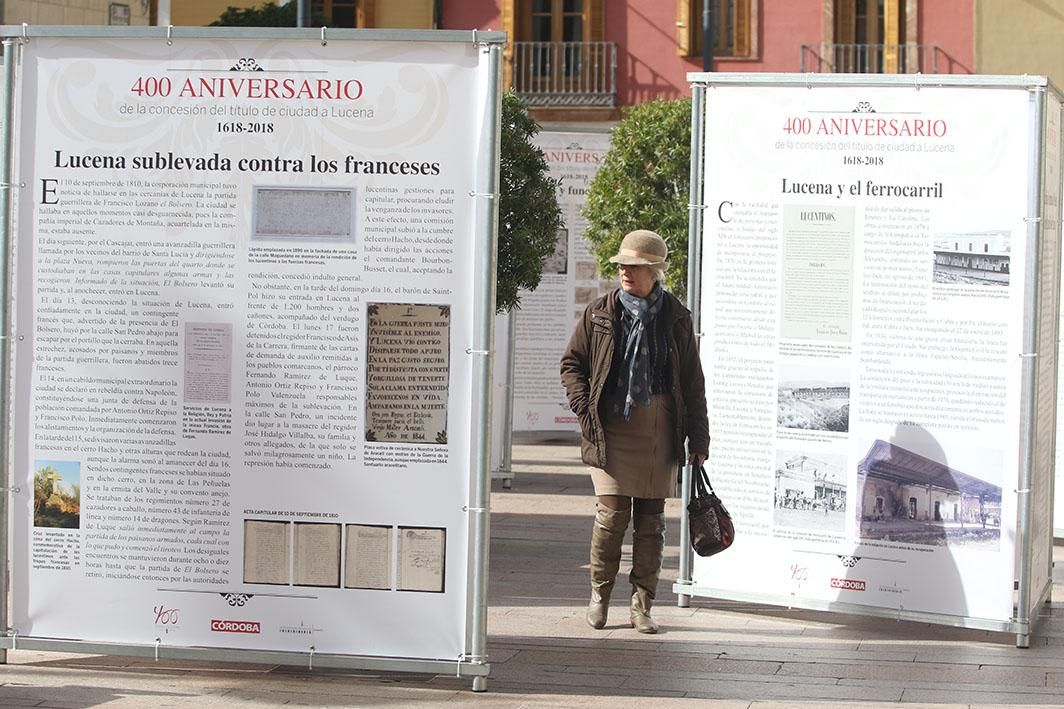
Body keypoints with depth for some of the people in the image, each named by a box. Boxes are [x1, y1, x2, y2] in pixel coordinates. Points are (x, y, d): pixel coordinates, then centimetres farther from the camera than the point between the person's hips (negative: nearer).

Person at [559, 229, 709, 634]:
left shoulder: (676, 318, 6)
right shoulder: (600, 314, 5)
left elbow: (692, 382, 10)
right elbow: (572, 363, 11)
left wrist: (698, 438, 8)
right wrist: (585, 407, -4)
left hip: (660, 427, 1)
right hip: (611, 426, -1)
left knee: (651, 517, 4)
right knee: (612, 511, -8)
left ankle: (642, 606, 10)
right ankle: (600, 592, 11)